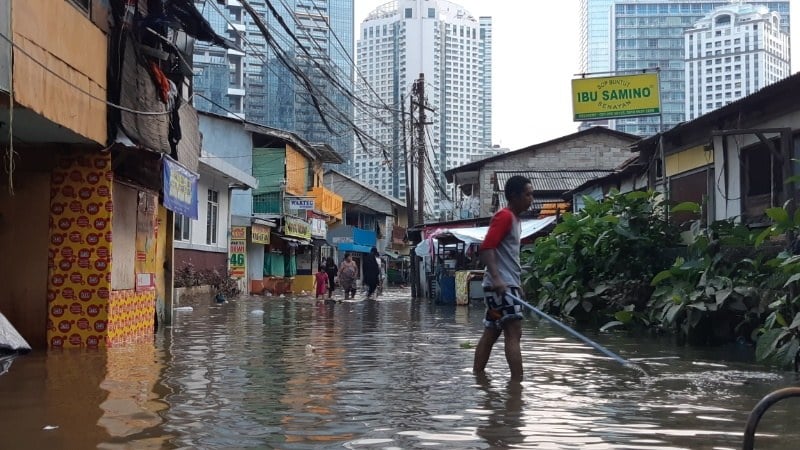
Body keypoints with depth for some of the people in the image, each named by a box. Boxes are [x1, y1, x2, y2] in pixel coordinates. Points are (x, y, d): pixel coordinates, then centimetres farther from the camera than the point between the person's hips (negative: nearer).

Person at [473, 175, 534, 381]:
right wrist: (496, 277, -33)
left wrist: (517, 283, 26)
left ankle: (477, 377, 15)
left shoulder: (514, 219, 19)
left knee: (491, 334, 11)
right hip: (500, 285, -10)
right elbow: (486, 248, -22)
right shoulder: (504, 216, -11)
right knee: (514, 333, -15)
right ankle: (517, 382, -18)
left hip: (507, 285, 10)